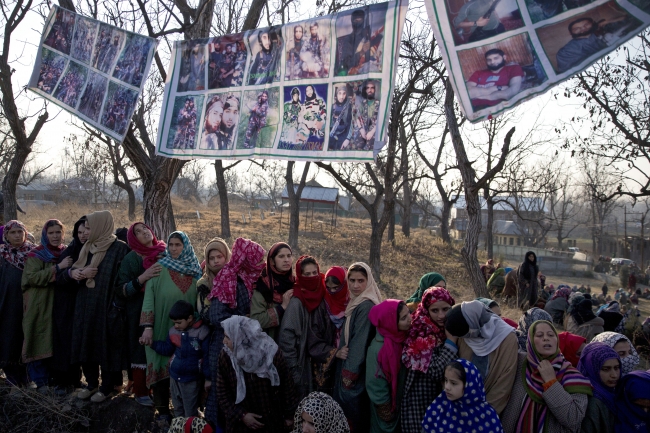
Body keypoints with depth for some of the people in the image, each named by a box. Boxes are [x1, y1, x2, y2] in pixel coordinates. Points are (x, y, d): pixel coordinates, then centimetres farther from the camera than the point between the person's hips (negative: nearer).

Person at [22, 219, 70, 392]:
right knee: (40, 341, -2)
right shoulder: (36, 255, -4)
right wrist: (57, 268, -21)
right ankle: (40, 381, 7)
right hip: (40, 306, -4)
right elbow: (31, 277, -18)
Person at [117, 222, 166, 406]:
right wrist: (143, 278, -20)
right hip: (140, 313, -2)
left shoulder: (166, 253, 4)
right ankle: (141, 392, 17)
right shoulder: (131, 258, -2)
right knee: (142, 351, 1)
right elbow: (121, 290, -8)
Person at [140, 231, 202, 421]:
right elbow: (149, 297, -8)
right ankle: (163, 409, 19)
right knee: (162, 366, 4)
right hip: (162, 327, -2)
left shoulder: (195, 271, 4)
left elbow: (199, 300, 9)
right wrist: (147, 327, -16)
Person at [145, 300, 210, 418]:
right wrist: (152, 343, -6)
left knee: (190, 412, 7)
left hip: (192, 379, -6)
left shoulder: (202, 333, -19)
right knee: (177, 407, 24)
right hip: (175, 376, 6)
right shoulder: (174, 331, -2)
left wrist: (208, 378, -14)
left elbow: (207, 357, -15)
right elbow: (167, 349, 8)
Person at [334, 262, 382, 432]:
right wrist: (337, 352, -2)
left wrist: (349, 375, -16)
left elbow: (360, 343, -20)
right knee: (345, 419, 18)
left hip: (354, 373, -9)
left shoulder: (366, 307, -18)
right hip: (348, 369, 9)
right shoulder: (355, 303, 11)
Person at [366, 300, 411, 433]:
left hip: (404, 402, 5)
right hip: (388, 407, -5)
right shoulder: (378, 348, -31)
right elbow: (376, 386, -20)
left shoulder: (405, 336, -13)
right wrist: (386, 411, -11)